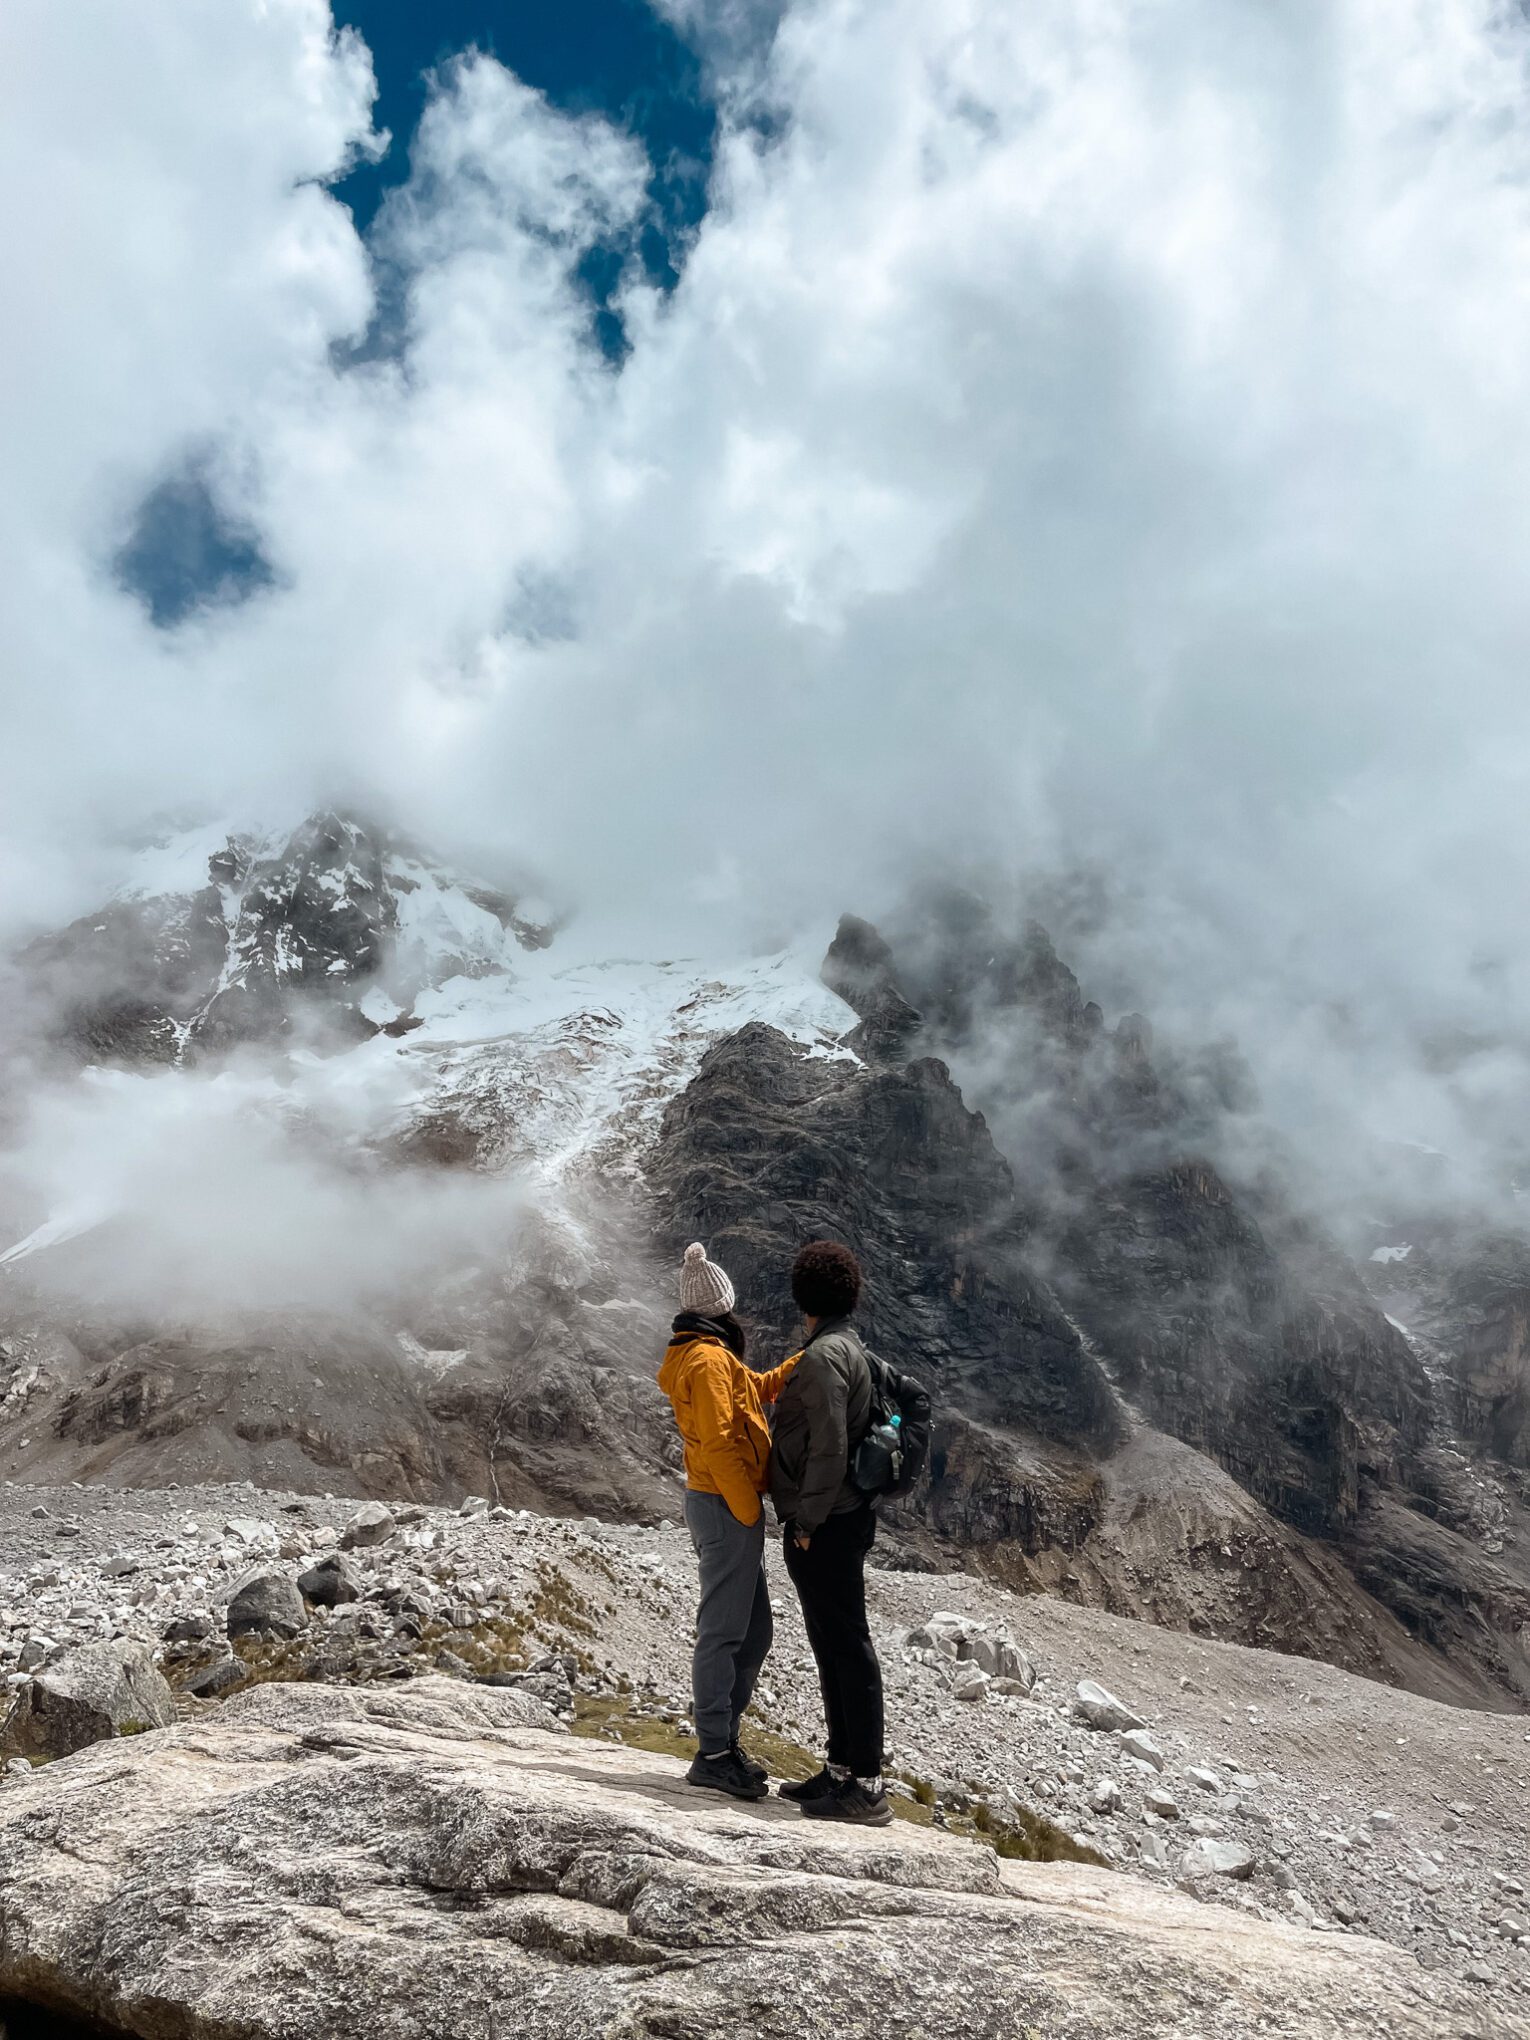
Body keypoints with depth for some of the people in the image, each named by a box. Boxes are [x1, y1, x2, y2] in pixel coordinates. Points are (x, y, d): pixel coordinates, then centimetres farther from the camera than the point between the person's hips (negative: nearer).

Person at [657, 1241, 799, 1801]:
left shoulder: (695, 1354, 16)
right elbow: (717, 1442, -22)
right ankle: (714, 1755, 3)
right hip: (726, 1508, -10)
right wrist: (748, 1510, -17)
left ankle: (724, 1739, 23)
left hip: (723, 1507, 10)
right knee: (722, 1631, -4)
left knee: (754, 1629, 15)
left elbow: (759, 1388, 29)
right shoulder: (709, 1359, -16)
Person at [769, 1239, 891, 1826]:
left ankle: (865, 1787, 2)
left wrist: (808, 1519, -16)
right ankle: (841, 1768, 26)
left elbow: (829, 1446, -23)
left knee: (846, 1647, -4)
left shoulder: (823, 1355, -17)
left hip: (823, 1526, -10)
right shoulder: (850, 1348, 13)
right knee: (833, 1645, 16)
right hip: (842, 1518, 10)